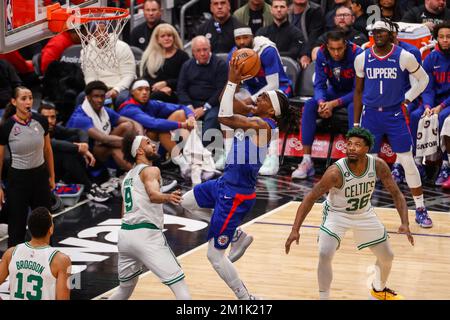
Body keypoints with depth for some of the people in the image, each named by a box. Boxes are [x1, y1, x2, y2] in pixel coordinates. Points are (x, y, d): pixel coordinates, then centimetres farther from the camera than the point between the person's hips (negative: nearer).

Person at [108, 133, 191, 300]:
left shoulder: (128, 176, 23)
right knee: (179, 285, -8)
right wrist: (168, 197, -44)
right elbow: (153, 195, -24)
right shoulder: (150, 170, -2)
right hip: (146, 234, -8)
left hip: (124, 233, 8)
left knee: (125, 288, 25)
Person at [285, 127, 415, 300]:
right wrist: (295, 230, -37)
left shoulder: (378, 165, -24)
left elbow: (396, 193, -12)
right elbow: (311, 198, -29)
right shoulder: (336, 171, -34)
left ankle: (379, 289, 45)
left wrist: (405, 224, -26)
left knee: (387, 256, 13)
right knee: (324, 255, -25)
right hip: (337, 214, -4)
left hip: (364, 213, 4)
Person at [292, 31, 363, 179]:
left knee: (353, 108, -37)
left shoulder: (357, 54, -27)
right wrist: (322, 102, -32)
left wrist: (334, 103, -34)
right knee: (309, 106, -21)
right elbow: (319, 85, -10)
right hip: (335, 91, 4)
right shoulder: (322, 54, -14)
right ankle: (306, 161, -21)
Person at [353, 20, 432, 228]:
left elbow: (423, 79, 8)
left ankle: (420, 210, 6)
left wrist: (407, 99, -4)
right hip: (371, 114, 2)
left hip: (395, 114, -2)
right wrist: (356, 123, 8)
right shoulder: (362, 59, 1)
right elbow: (358, 91, 10)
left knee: (407, 162, -4)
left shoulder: (404, 57, -6)